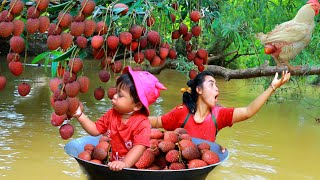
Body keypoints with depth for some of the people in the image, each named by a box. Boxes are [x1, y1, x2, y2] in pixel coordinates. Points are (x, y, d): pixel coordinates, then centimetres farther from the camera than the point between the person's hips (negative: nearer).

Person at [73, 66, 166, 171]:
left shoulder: (142, 124, -18)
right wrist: (79, 115, 1)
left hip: (133, 165, -6)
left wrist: (125, 164, -42)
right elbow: (95, 130, 11)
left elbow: (139, 147, -29)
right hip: (114, 164, 6)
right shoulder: (112, 114, 3)